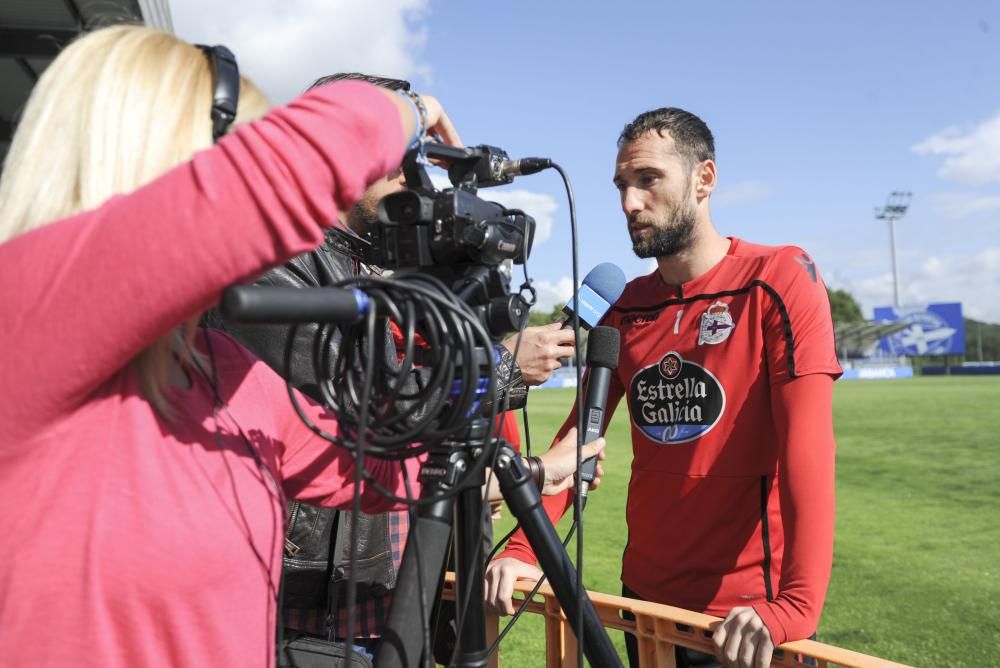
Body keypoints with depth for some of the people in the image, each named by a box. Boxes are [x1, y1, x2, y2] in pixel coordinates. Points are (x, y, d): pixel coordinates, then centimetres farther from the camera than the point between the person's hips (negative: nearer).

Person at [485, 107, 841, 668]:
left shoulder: (779, 280, -11)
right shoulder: (625, 307, 5)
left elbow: (807, 447, -21)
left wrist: (796, 605, -30)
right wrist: (523, 549, -11)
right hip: (646, 599, 6)